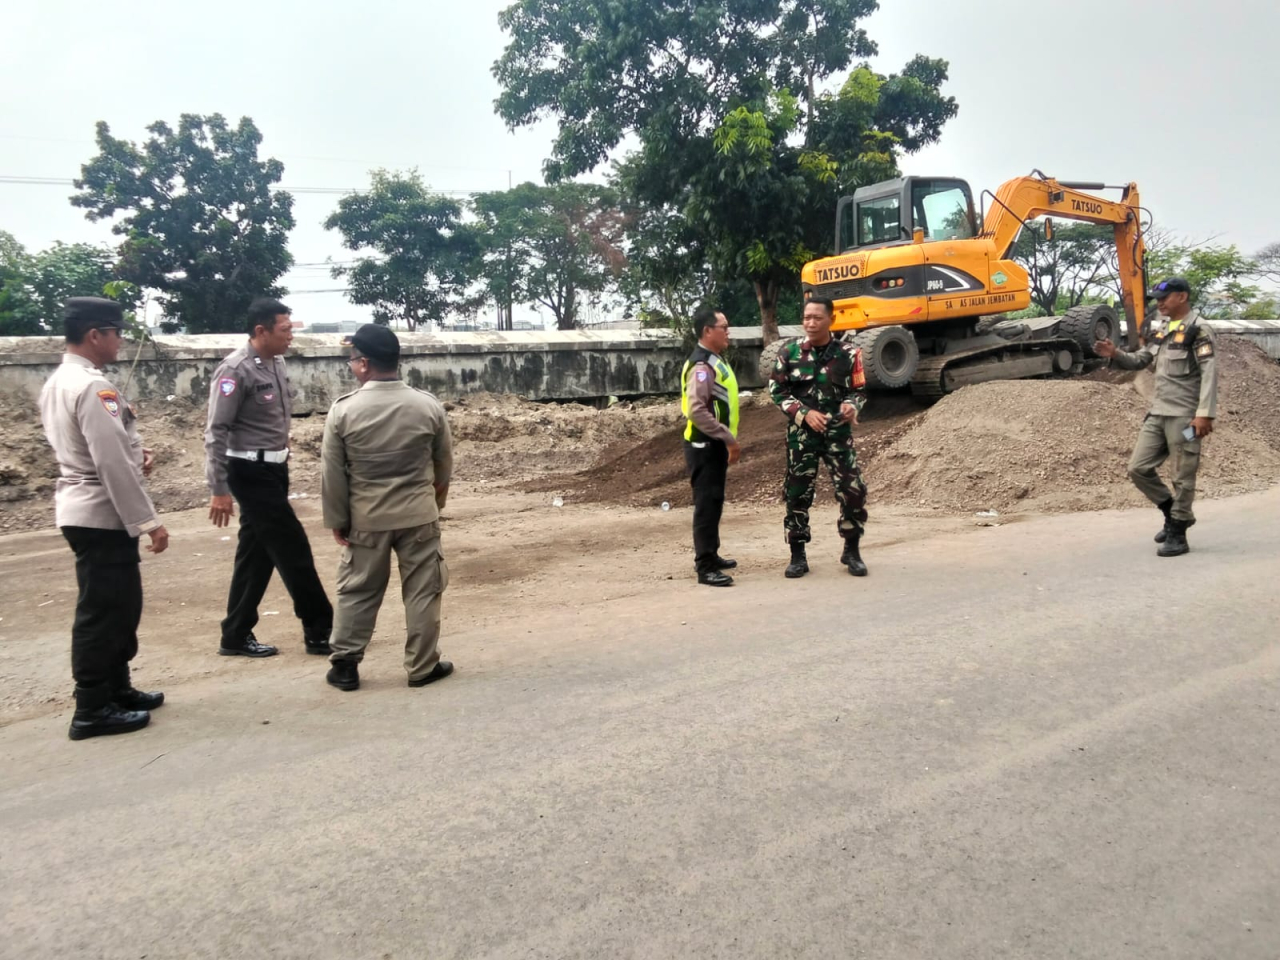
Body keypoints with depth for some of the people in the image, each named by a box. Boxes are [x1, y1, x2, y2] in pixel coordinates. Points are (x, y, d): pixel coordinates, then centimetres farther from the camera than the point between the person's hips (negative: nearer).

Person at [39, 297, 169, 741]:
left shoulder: (57, 382, 12)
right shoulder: (93, 387, -20)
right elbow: (112, 464, -24)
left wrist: (134, 451, 5)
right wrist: (149, 522, -19)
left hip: (82, 510, 10)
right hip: (102, 515, -10)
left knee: (117, 606, 19)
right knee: (102, 611, 0)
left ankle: (117, 689, 30)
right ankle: (93, 710, 10)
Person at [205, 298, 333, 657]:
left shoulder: (276, 363, 7)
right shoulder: (236, 370, -17)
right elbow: (216, 432, -17)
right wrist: (218, 489, -19)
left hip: (274, 468, 9)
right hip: (252, 472, -8)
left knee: (257, 551, 13)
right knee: (293, 548, -3)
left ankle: (236, 636, 23)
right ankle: (320, 630, 8)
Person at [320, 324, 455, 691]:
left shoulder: (343, 410, -10)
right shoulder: (428, 405, -7)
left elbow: (332, 473, -6)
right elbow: (445, 461, 6)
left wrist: (337, 519, 5)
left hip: (366, 518, 0)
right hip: (419, 514, 0)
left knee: (357, 592, 13)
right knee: (422, 592, 9)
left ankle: (344, 665, 20)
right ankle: (423, 667, 15)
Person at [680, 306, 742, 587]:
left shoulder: (715, 362, 14)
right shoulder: (702, 366, -19)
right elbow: (697, 411, -28)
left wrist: (728, 441, 18)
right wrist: (729, 438, -23)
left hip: (714, 444, 10)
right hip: (704, 446, -10)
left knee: (713, 503, 17)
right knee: (706, 504, -7)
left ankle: (710, 556, 29)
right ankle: (705, 568, -4)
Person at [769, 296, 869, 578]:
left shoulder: (848, 353, 0)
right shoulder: (789, 353, -1)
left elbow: (860, 390, 7)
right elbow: (777, 391, 1)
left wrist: (852, 406, -16)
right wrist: (805, 413, -11)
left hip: (838, 432, 0)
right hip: (801, 433, 0)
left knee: (853, 489, -3)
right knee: (797, 493, 3)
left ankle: (852, 551, 16)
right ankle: (798, 556, 15)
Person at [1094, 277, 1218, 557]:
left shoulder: (1199, 330, -10)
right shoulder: (1161, 330, 14)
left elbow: (1210, 373, -16)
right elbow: (1140, 360, 21)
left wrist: (1204, 414, -24)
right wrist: (1115, 354, 0)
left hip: (1184, 417, -8)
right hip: (1157, 413, 8)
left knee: (1182, 477, 0)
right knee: (1138, 468, 6)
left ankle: (1177, 535, 9)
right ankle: (1173, 513, 26)